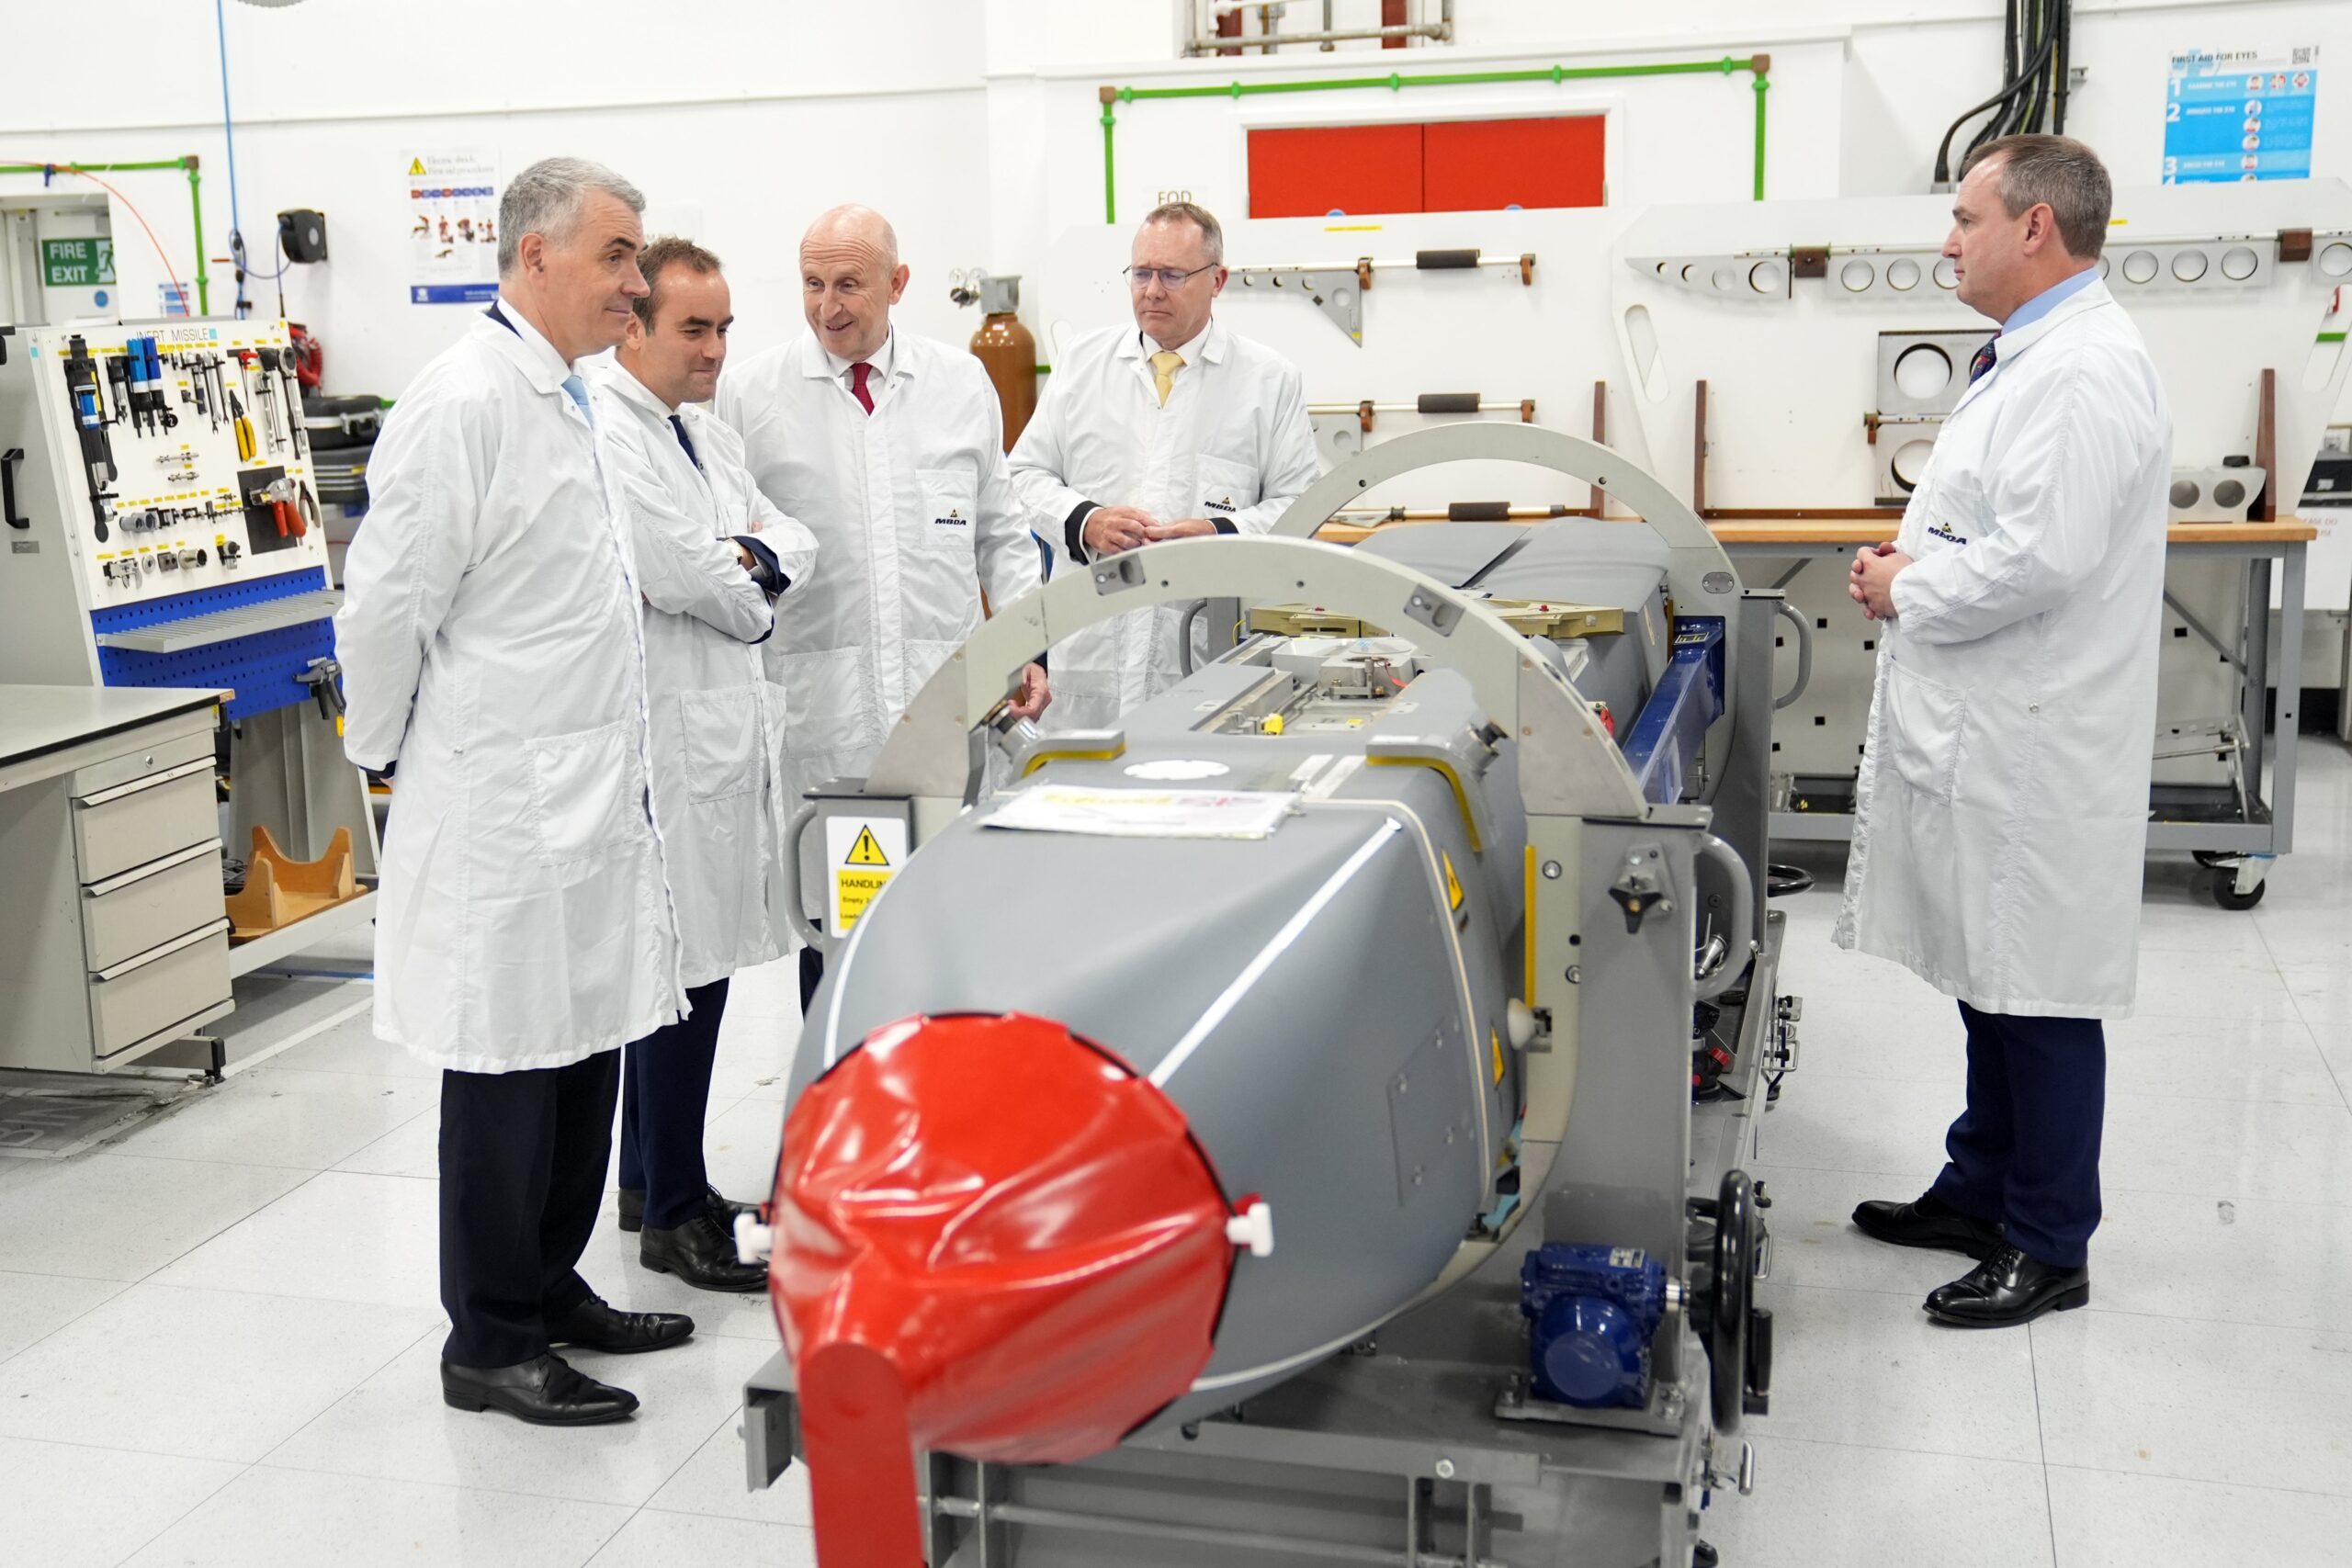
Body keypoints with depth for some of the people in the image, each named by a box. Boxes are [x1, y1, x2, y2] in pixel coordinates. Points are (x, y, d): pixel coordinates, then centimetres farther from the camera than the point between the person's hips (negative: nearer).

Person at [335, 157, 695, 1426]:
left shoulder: (562, 399, 14)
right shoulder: (465, 402, -17)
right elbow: (387, 604, -15)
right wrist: (386, 755, -4)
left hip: (583, 792, 9)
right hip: (504, 803, -9)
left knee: (585, 1056, 15)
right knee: (508, 1070, 1)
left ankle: (551, 1288, 31)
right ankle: (490, 1343, 15)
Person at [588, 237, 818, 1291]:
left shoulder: (705, 432, 18)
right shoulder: (606, 433, -14)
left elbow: (793, 545, 17)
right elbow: (682, 573, -18)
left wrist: (749, 558, -4)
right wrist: (752, 584, 2)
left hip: (724, 724, 10)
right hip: (668, 738, -10)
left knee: (685, 968, 15)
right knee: (686, 970, -4)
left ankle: (653, 1179, 28)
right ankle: (672, 1216, 7)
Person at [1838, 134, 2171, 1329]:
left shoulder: (2083, 371, -18)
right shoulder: (2032, 357, 15)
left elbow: (2042, 558, -27)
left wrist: (1908, 591, -13)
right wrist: (1908, 569, 6)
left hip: (2034, 750, -10)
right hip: (1983, 734, 10)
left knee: (2040, 998, 1)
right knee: (1989, 982, 19)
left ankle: (2050, 1248, 13)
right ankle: (1983, 1192, 32)